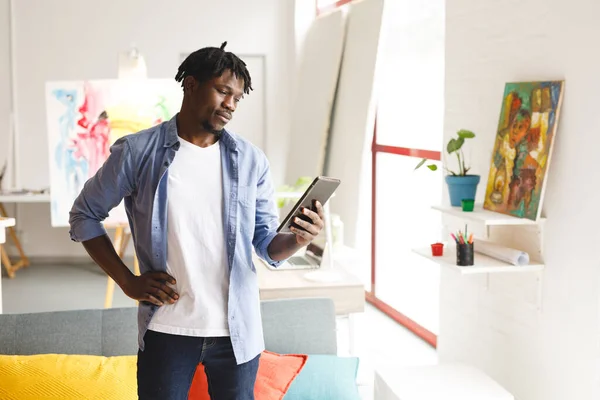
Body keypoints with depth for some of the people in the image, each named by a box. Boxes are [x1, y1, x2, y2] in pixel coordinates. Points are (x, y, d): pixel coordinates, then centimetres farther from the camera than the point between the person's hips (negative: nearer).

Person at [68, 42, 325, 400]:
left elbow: (267, 244, 4)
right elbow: (85, 216, 6)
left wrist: (297, 240, -18)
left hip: (237, 330, 2)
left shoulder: (251, 161, 2)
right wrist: (127, 282, -3)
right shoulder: (138, 152, -4)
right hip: (167, 329, -2)